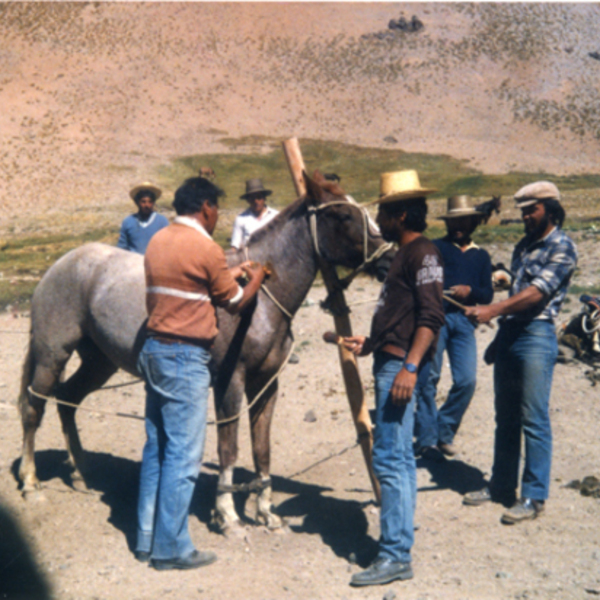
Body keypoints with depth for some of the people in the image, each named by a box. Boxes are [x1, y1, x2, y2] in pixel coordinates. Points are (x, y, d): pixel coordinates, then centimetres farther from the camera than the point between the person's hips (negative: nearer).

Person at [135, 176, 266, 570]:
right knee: (183, 456, -1)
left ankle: (147, 539, 23)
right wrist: (255, 278, 16)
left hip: (154, 350, 9)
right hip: (185, 359, -9)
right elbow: (236, 303, -2)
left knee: (156, 449, 16)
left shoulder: (158, 241, 10)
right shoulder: (207, 249, -14)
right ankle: (171, 549, 6)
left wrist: (231, 274, 23)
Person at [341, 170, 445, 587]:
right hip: (389, 362, 11)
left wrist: (410, 367, -27)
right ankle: (400, 537, 23)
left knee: (390, 458, -12)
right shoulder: (405, 255, 20)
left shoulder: (423, 253, -10)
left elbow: (431, 317, -20)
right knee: (399, 456, 14)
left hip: (401, 367, -11)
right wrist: (368, 344, 18)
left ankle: (395, 556, -9)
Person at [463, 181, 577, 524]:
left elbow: (536, 293, -19)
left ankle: (534, 497, 1)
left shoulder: (562, 247, -8)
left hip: (537, 335, -8)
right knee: (506, 417, 13)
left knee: (534, 420, -5)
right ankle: (502, 486, 22)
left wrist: (492, 310, -29)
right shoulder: (524, 246, 17)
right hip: (509, 333, 8)